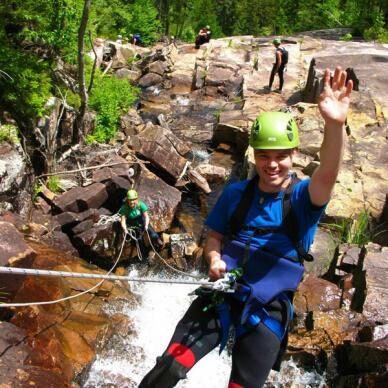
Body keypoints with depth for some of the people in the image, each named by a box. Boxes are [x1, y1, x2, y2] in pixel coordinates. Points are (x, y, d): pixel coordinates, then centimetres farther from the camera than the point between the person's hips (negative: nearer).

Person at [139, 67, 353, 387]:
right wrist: (215, 260, -15)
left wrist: (335, 125, -52)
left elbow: (328, 176, -32)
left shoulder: (305, 196, -10)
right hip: (221, 296, 2)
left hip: (268, 310, -1)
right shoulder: (236, 193, 0)